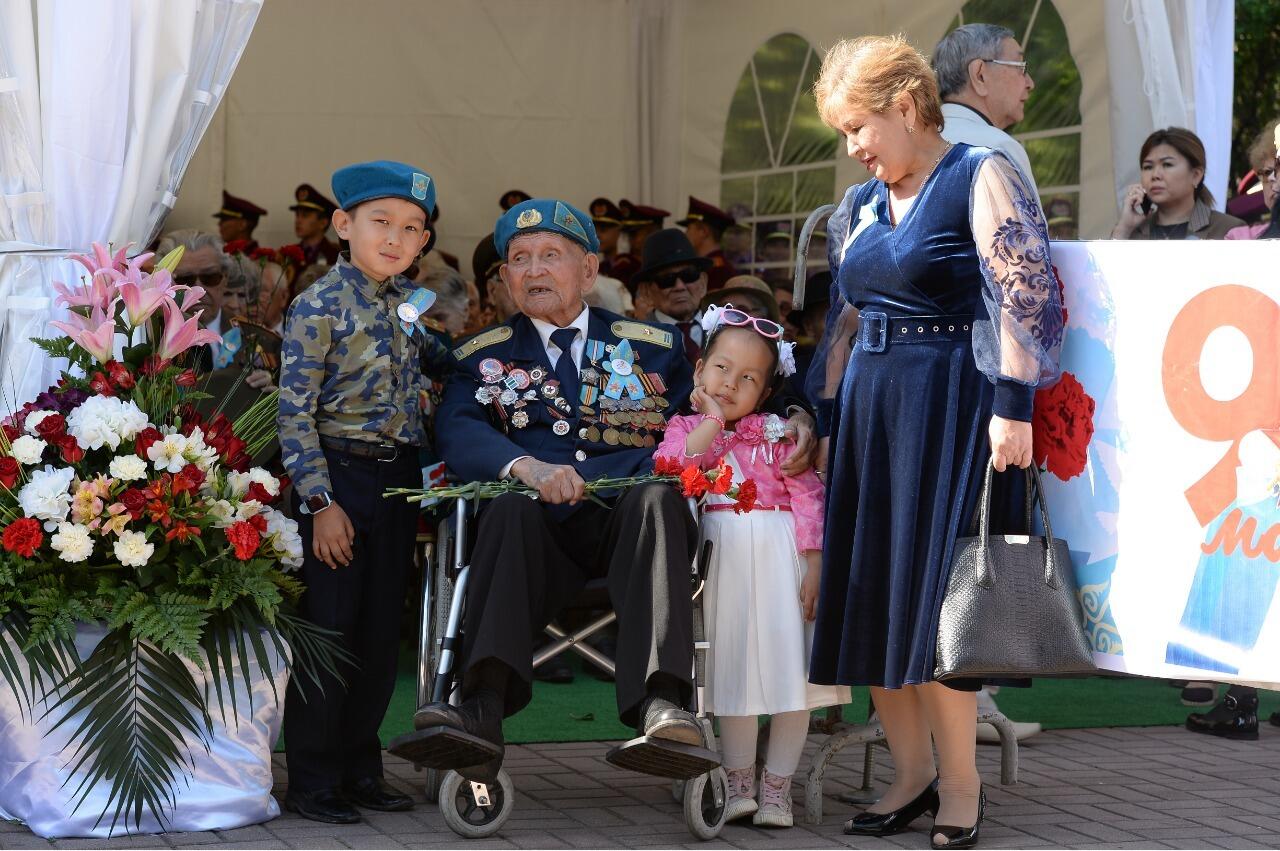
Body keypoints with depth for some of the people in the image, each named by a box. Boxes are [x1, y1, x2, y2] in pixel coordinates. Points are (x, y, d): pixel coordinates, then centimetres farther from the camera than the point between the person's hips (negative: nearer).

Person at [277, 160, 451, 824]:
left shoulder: (407, 301, 8)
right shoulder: (319, 307, -12)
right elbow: (294, 414, -14)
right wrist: (322, 503, -18)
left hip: (397, 478, 7)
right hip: (337, 477, -7)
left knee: (382, 630, 11)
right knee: (328, 628, -3)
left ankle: (361, 767, 21)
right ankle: (313, 781, 5)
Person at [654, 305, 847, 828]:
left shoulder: (775, 434, 6)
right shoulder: (685, 428, 11)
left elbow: (808, 499, -2)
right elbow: (671, 470, -11)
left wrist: (814, 567, -11)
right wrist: (712, 419, -8)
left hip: (779, 554, 0)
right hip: (722, 558, 0)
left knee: (789, 664, -3)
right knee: (735, 665, 3)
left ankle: (777, 787, 9)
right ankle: (739, 783, 15)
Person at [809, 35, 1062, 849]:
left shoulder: (982, 178, -7)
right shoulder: (859, 205, 15)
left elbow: (1026, 295, -14)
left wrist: (1013, 406, -21)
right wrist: (827, 417, 15)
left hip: (950, 410, -7)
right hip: (870, 413, 7)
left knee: (930, 596, -10)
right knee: (870, 594, 4)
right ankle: (912, 772, 13)